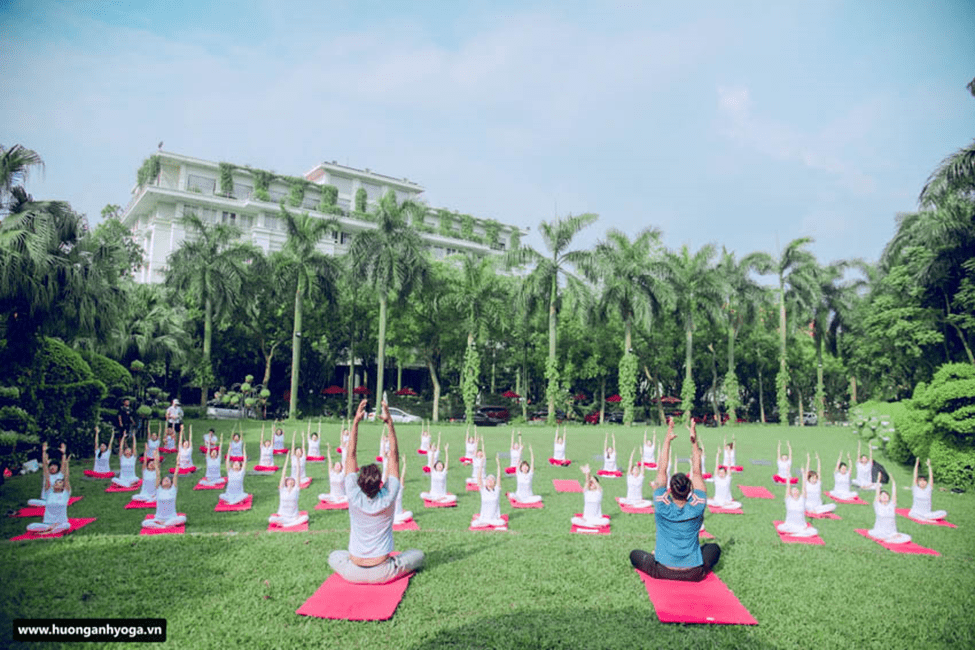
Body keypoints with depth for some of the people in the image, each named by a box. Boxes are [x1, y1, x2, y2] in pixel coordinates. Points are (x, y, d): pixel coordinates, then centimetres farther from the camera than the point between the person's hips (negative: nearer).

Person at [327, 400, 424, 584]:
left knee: (333, 556, 31)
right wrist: (389, 423, -18)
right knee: (418, 554, 18)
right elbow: (394, 456, -15)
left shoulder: (354, 497, -17)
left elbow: (351, 455, -12)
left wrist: (356, 422, -16)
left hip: (353, 574, 1)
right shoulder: (388, 498, -19)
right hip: (382, 574, -1)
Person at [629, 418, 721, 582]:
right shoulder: (697, 508, -16)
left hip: (662, 571, -1)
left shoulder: (662, 507, -17)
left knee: (634, 554, 23)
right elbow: (697, 472, -8)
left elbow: (661, 470, -11)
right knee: (714, 548, 28)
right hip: (694, 574, 1)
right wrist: (694, 442, -6)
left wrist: (668, 439, -10)